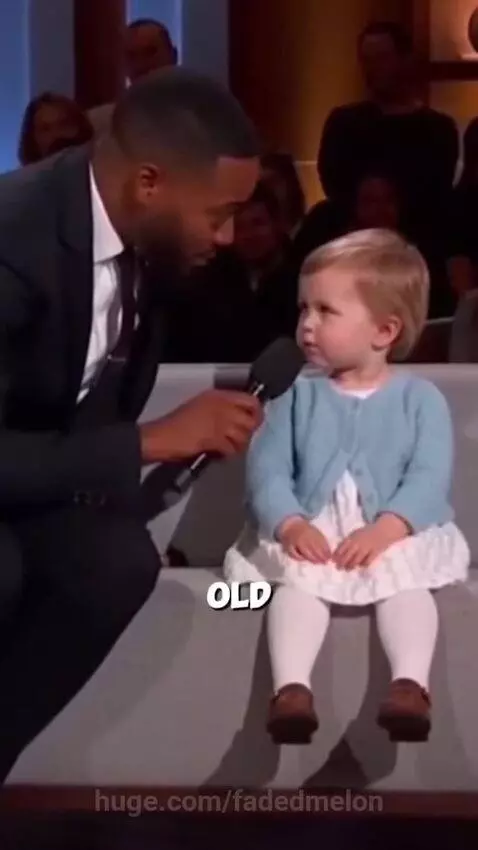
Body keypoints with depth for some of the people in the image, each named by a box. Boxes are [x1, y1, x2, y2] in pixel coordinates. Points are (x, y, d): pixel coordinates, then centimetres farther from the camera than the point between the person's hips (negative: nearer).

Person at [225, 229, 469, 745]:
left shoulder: (420, 399, 5)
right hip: (310, 536, 1)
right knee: (296, 582, -29)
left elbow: (429, 478, -7)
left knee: (407, 582, -31)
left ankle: (411, 684, -48)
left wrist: (385, 530, -25)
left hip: (396, 536, -1)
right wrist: (290, 525, -20)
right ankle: (291, 687, -45)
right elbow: (268, 468, 1)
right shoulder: (297, 396, 11)